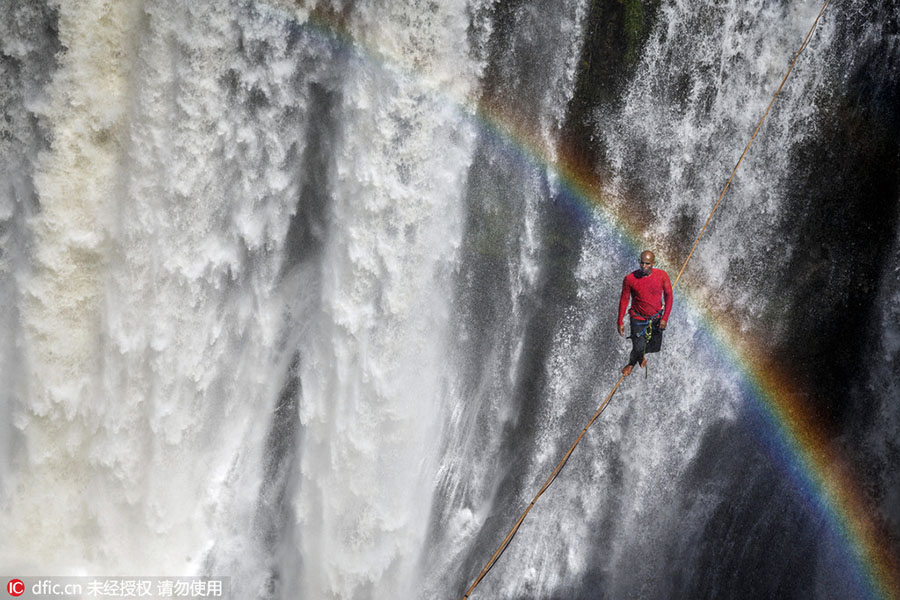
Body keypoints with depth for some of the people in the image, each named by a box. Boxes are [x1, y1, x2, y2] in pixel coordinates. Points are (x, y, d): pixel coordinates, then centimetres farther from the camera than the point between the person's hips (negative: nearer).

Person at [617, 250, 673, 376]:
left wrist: (665, 318, -8)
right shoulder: (630, 279, -18)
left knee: (654, 347, 13)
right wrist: (620, 322, -6)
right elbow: (624, 300, -7)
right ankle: (632, 362, 25)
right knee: (638, 348, -12)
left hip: (656, 318, 3)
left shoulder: (662, 276, -14)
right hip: (638, 319, -2)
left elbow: (668, 296, -3)